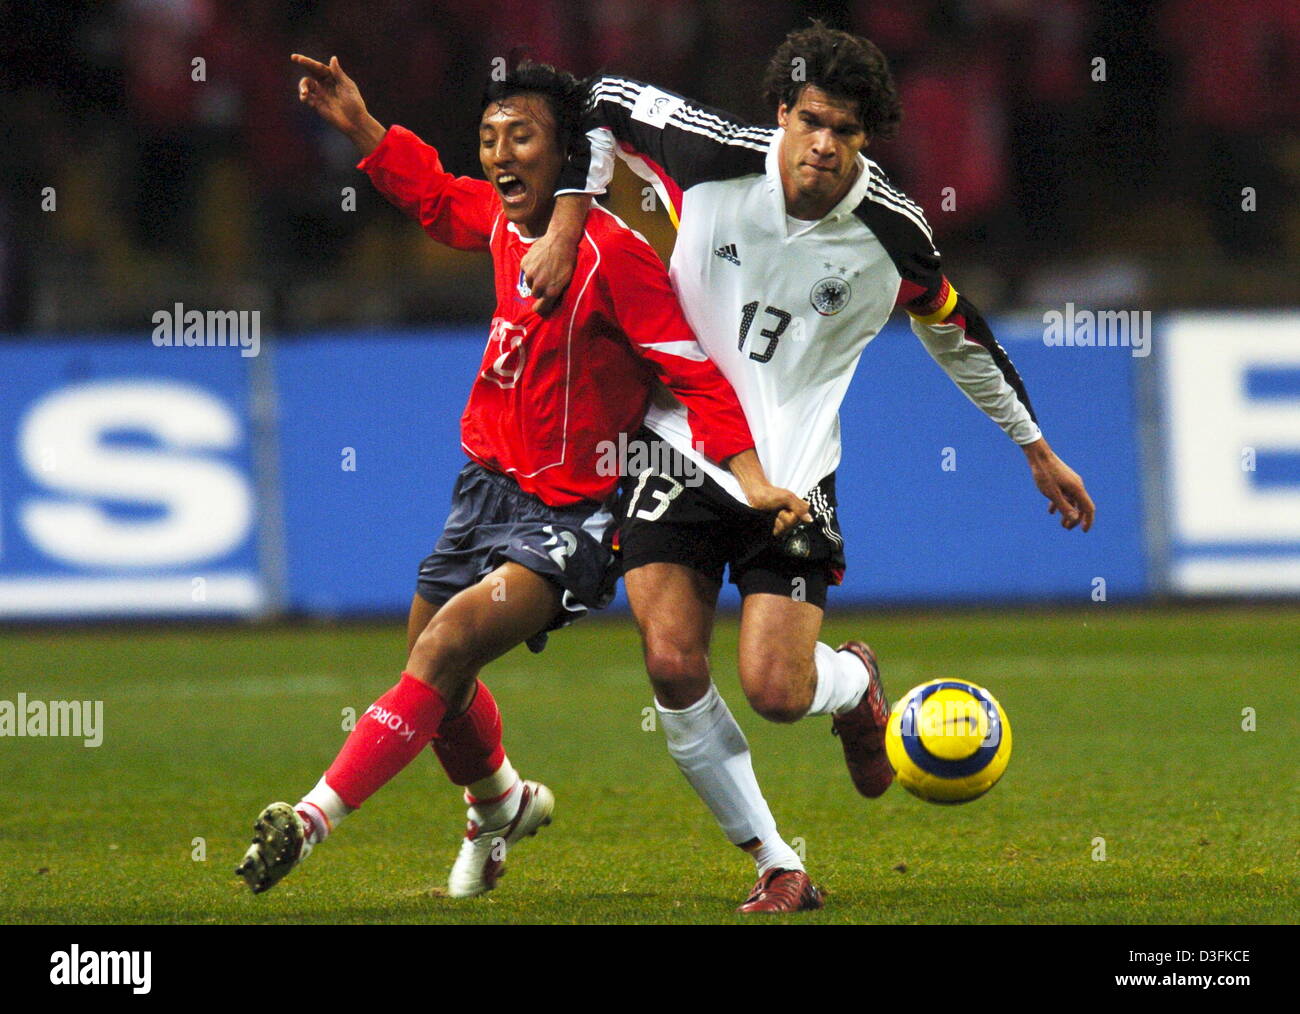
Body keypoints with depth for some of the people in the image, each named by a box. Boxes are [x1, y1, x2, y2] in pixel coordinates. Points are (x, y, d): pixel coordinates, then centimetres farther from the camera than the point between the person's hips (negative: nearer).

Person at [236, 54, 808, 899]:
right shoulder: (502, 221, 1)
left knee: (447, 645, -25)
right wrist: (359, 125, 20)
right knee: (435, 677, 19)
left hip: (567, 520, -8)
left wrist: (752, 478, -28)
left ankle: (313, 819, -25)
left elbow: (691, 370, -20)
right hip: (488, 483, 8)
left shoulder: (611, 249, -21)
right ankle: (502, 805, 48)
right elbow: (436, 197, 25)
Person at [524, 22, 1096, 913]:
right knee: (673, 665, -14)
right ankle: (778, 868, 2)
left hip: (792, 472, -1)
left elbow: (960, 335, 9)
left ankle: (856, 683, 25)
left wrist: (1037, 450, 18)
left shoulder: (893, 235, -10)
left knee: (775, 692, -14)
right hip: (681, 446, 1)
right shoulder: (717, 160, -12)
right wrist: (566, 229, -3)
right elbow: (606, 101, 4)